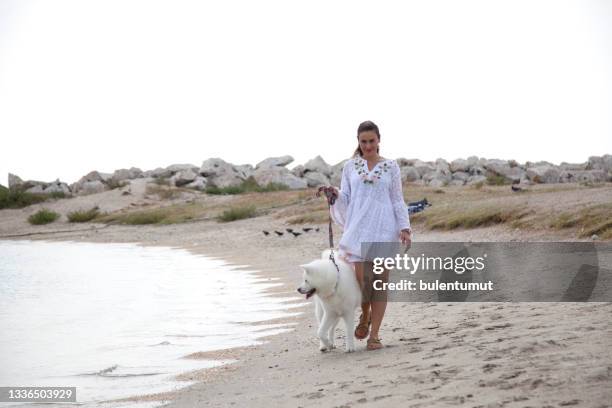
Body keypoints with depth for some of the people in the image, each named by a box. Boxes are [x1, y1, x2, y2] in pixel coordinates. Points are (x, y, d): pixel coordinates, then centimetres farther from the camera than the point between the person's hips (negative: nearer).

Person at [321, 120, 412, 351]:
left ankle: (374, 335, 5)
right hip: (358, 228, 0)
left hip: (383, 229, 0)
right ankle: (365, 316, 24)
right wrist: (335, 194, -12)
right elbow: (345, 199, 10)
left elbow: (398, 201, 8)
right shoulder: (350, 166, 9)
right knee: (362, 280, -8)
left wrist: (404, 228, -2)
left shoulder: (391, 167, 7)